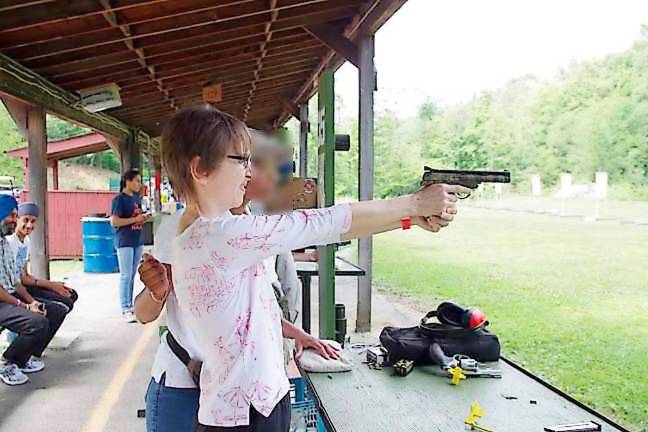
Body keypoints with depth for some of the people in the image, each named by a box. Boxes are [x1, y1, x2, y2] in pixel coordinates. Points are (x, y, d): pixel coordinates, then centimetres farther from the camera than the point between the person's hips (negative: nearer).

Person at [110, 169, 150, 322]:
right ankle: (125, 310, 1)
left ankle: (130, 305, 20)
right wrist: (135, 219, -16)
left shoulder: (137, 198, 14)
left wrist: (144, 218, 4)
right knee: (126, 275, -4)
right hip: (124, 242, -7)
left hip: (138, 241, 7)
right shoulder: (119, 199, -9)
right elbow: (114, 222, -16)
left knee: (132, 275, 12)